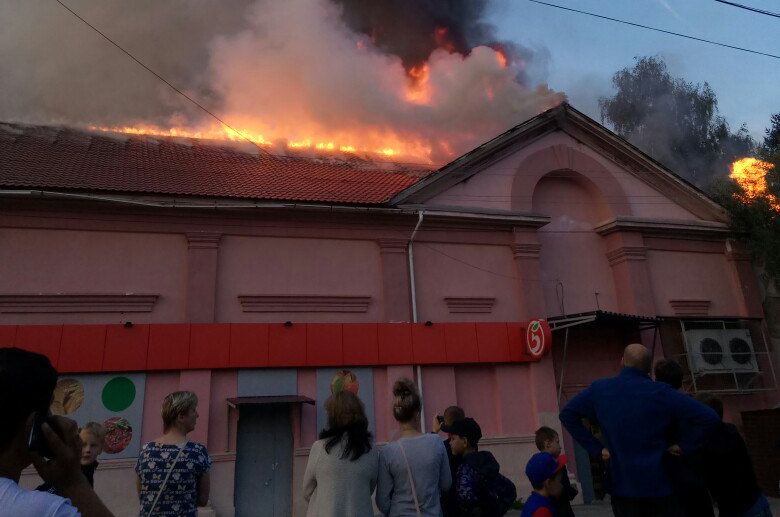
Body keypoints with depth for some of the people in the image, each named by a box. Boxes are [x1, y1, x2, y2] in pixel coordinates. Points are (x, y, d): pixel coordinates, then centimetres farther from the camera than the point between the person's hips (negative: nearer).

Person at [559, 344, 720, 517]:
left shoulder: (600, 389, -5)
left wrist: (596, 448, 0)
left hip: (622, 486, 2)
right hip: (660, 485, -1)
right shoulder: (660, 393, -12)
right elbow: (709, 417, -15)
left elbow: (567, 414, 0)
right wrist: (685, 447, -4)